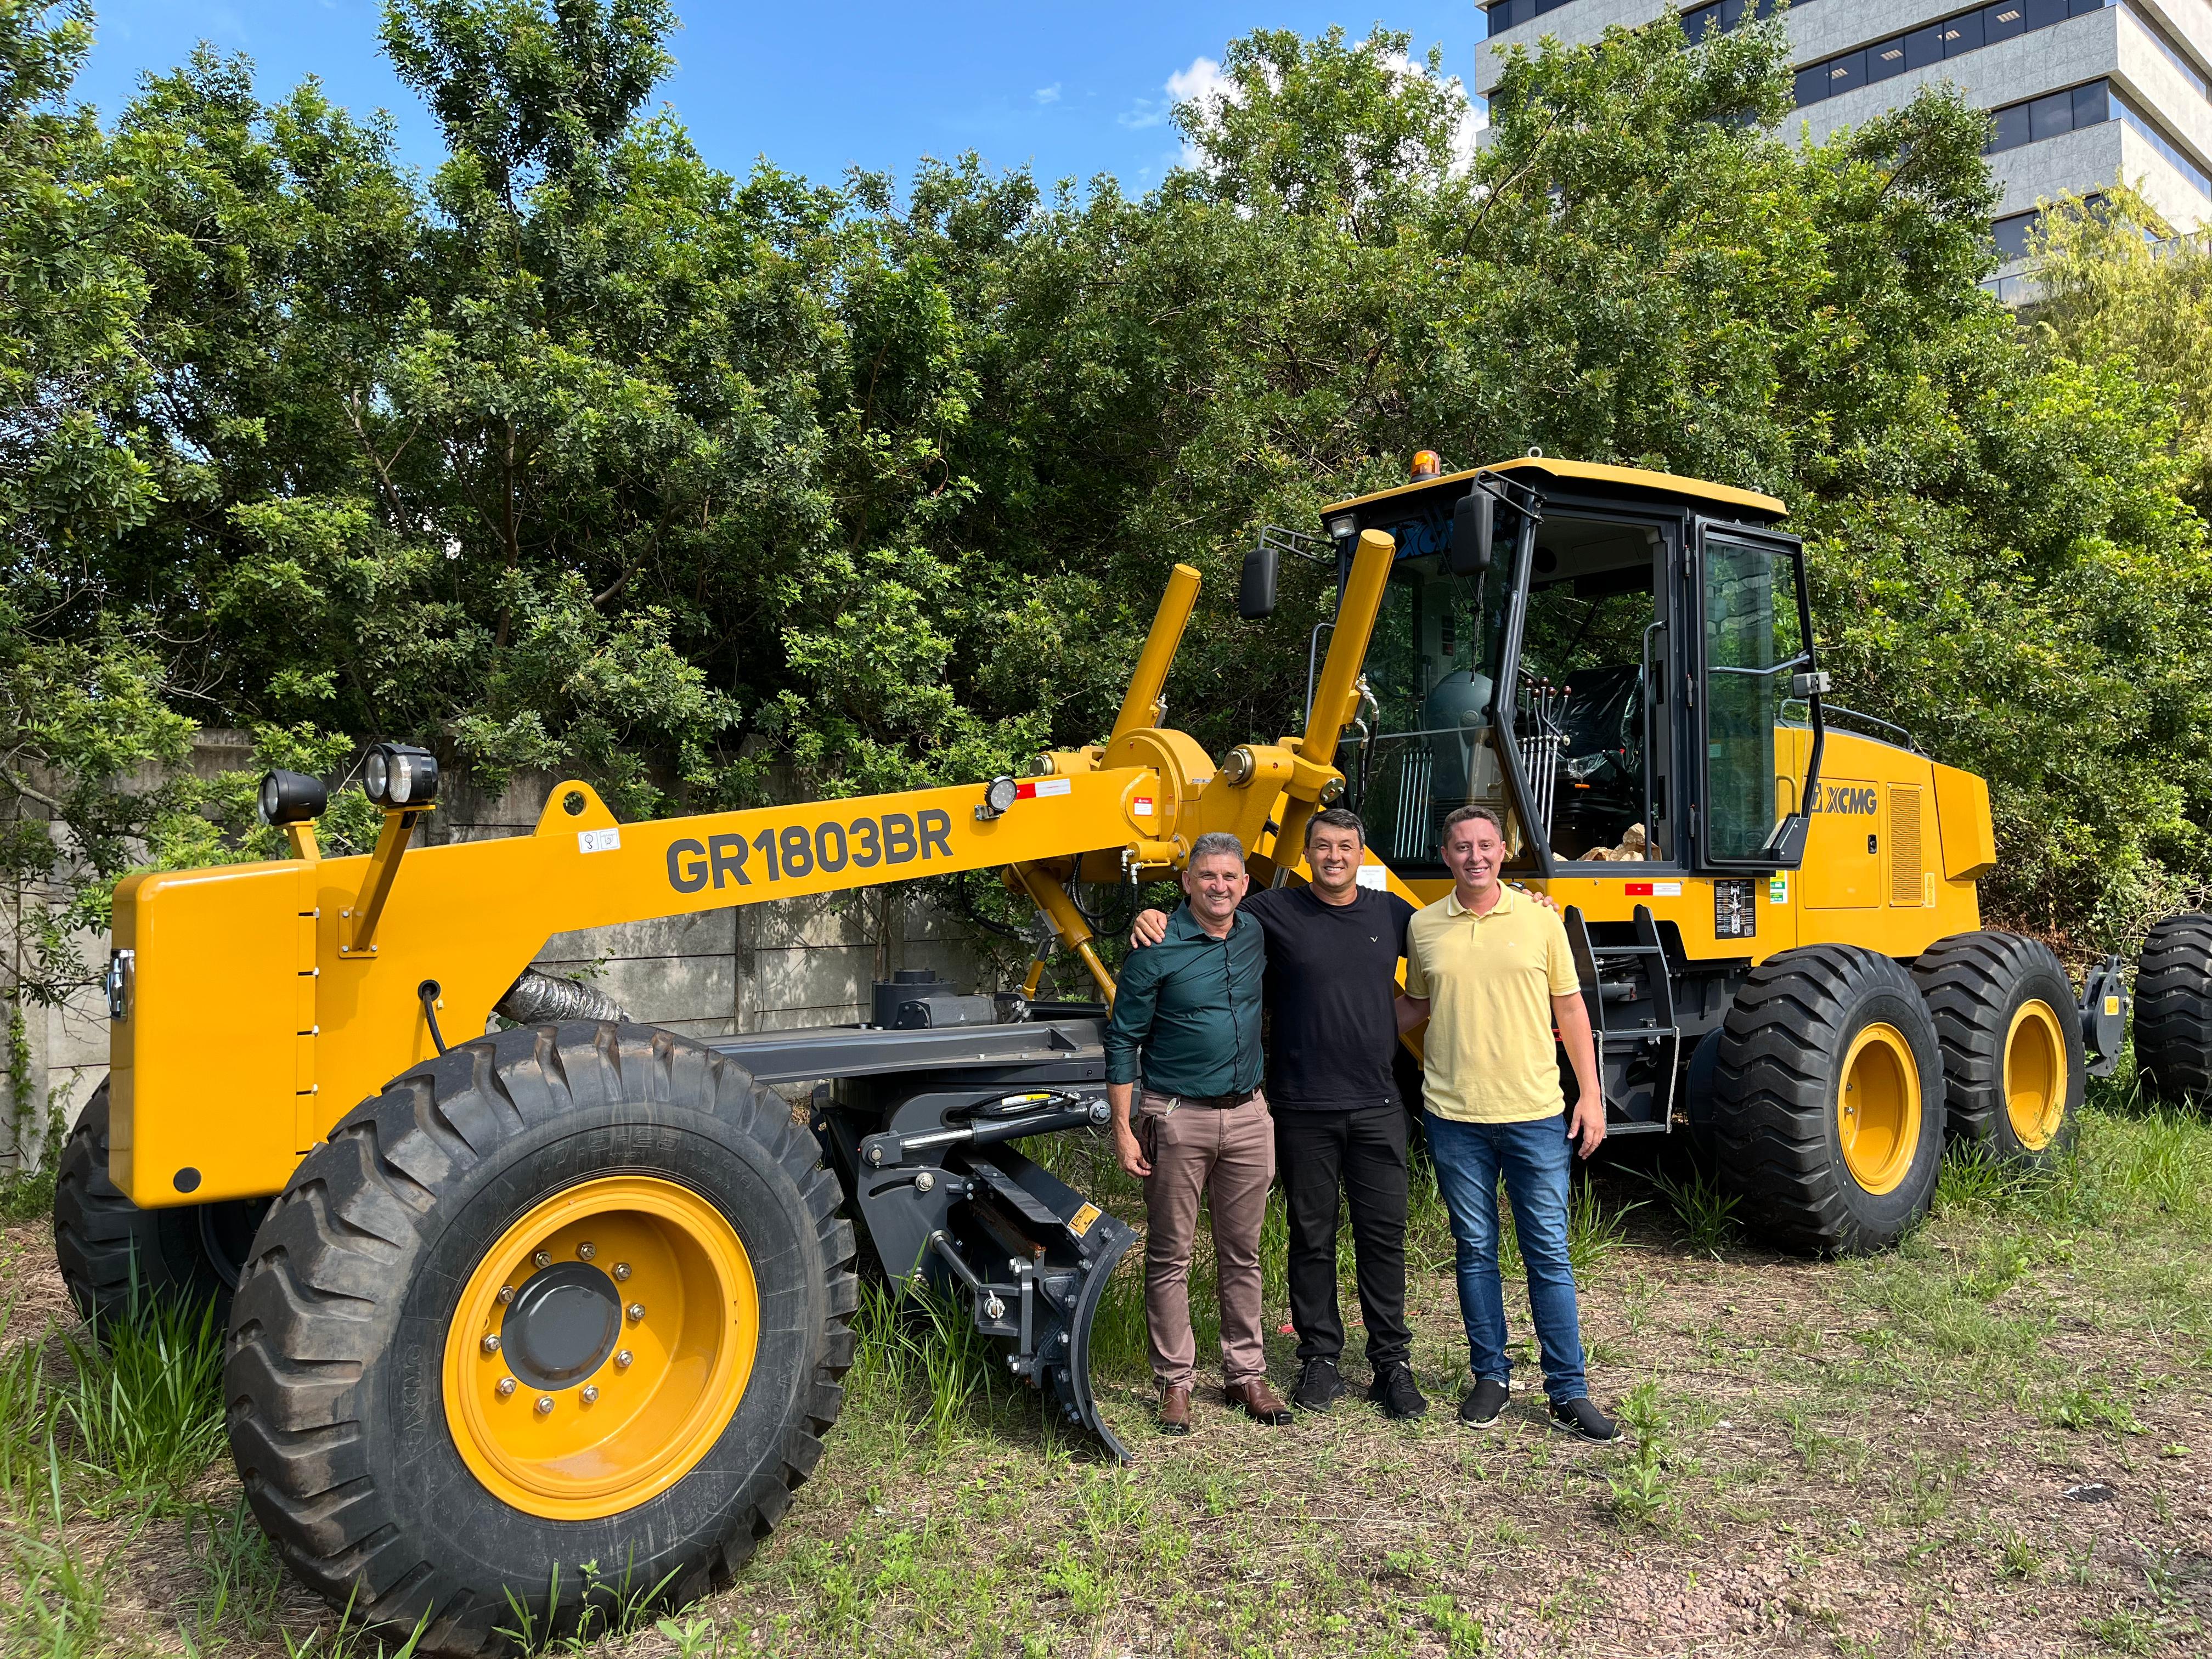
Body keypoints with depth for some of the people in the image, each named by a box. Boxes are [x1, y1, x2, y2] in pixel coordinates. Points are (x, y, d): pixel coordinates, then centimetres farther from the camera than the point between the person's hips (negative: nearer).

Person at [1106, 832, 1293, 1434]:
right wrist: (1123, 1127, -10)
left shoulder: (1258, 938, 5)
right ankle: (1175, 1380, 15)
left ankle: (1246, 1374, 23)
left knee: (1242, 1253, 12)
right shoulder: (1157, 951, -10)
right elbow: (1122, 1041, -6)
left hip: (1248, 1115, 5)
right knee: (1170, 1256, 4)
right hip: (1177, 1118, -4)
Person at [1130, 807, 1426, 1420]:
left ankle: (1392, 1363, 18)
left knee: (1383, 1234, 6)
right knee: (1312, 1238, 8)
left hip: (1376, 1105, 2)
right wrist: (1153, 918, -17)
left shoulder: (1391, 912, 7)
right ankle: (1320, 1359, 21)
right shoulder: (1275, 912, -2)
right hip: (1303, 1110, -2)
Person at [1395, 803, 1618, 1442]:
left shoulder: (1540, 920, 1)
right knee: (1476, 1250, 11)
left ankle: (1569, 1393, 14)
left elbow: (1571, 1009, 5)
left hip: (1536, 1114, -1)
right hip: (1455, 1116, 1)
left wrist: (1591, 1096, 1)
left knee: (1549, 1253, 4)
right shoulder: (1423, 926, 4)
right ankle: (1490, 1377, 25)